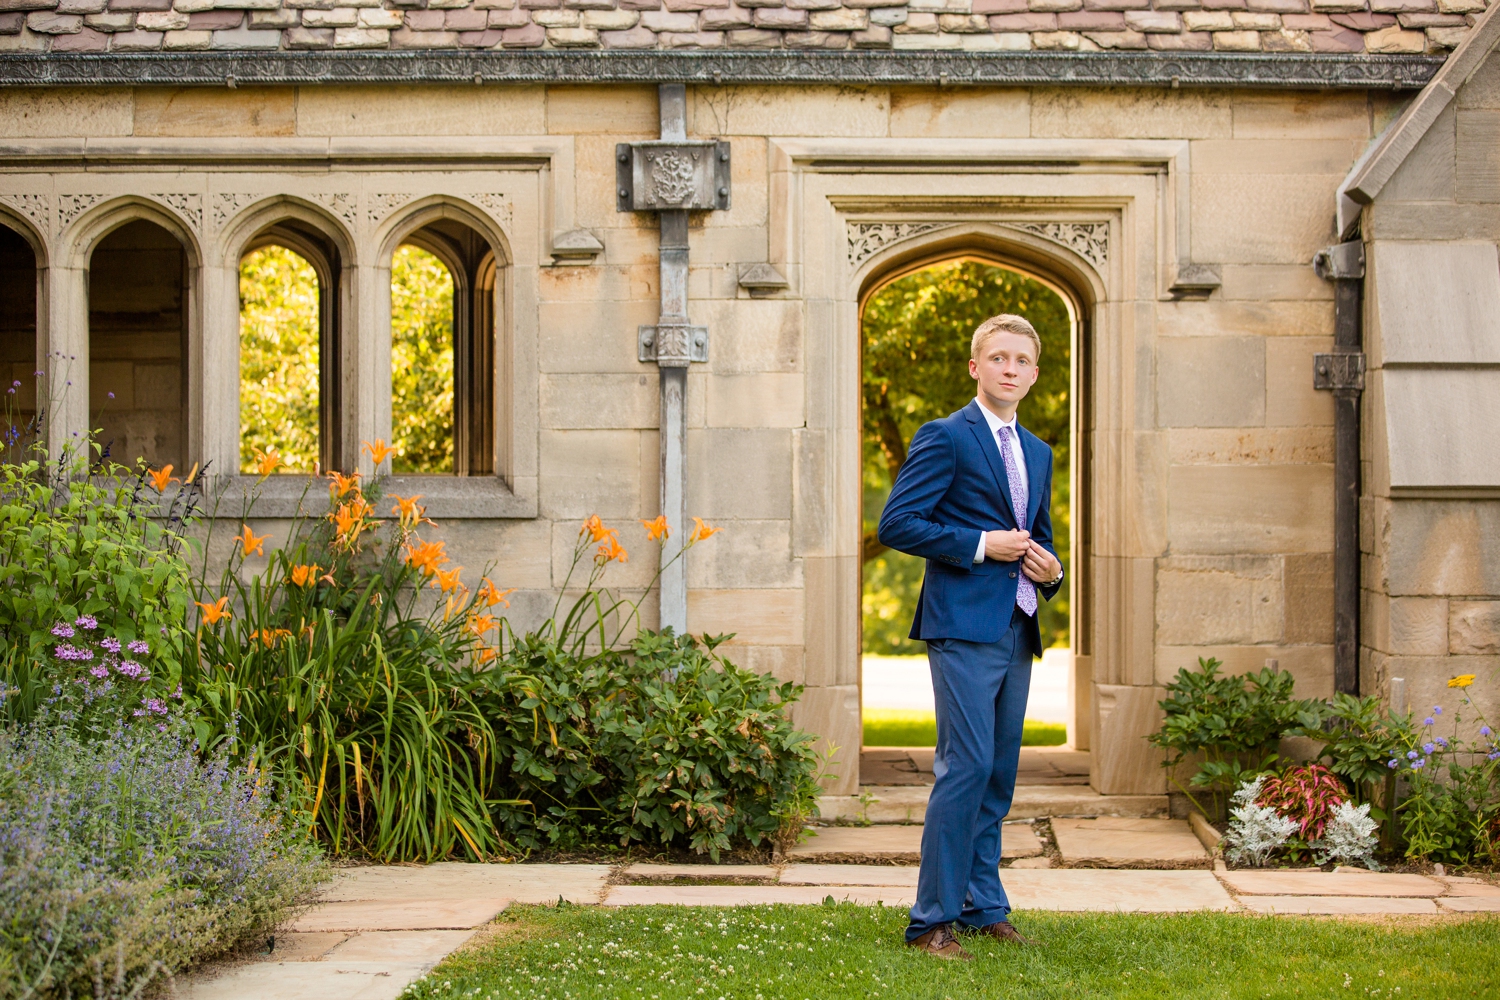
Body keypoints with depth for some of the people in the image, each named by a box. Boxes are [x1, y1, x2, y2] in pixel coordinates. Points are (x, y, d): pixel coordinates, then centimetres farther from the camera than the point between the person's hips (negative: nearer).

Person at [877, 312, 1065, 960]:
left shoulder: (1038, 453, 20)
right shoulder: (944, 438, -4)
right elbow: (896, 523, -11)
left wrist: (1049, 570, 7)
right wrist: (981, 544, -14)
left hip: (1017, 632, 8)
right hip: (963, 626, -8)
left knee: (999, 773, 10)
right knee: (967, 766, -12)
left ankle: (983, 908, 19)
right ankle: (932, 920, -7)